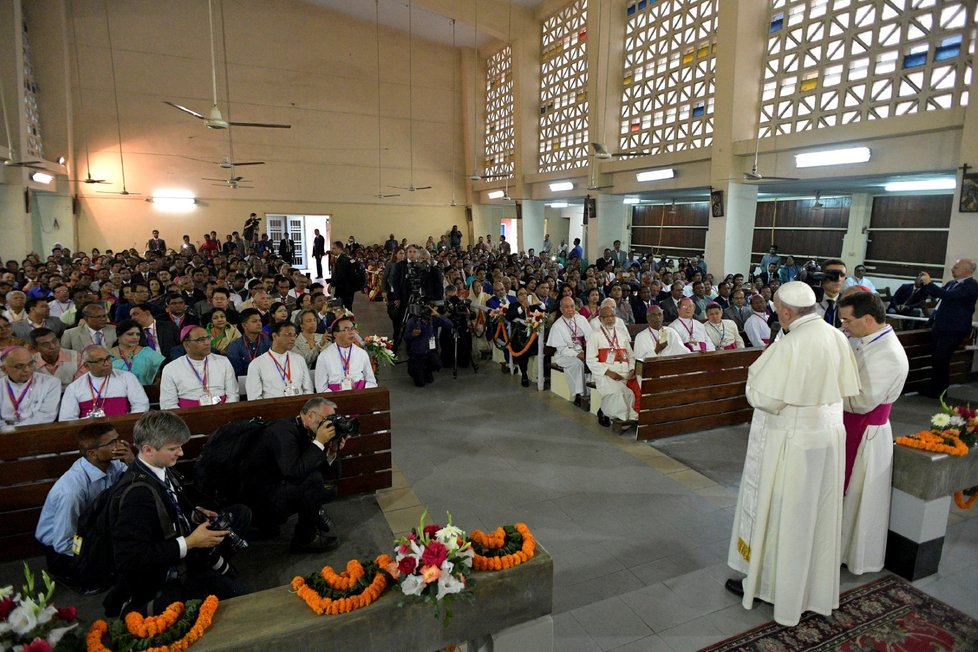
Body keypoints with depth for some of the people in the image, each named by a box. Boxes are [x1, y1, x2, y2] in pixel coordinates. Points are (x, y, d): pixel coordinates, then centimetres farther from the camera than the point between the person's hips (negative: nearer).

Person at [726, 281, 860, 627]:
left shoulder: (789, 346, -25)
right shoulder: (837, 337, -4)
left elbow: (764, 398, -23)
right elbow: (846, 388, 5)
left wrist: (756, 372, -5)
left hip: (791, 443, -7)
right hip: (829, 436, 7)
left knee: (779, 514, 9)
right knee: (819, 514, 21)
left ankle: (761, 580, 27)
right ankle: (817, 589, 39)